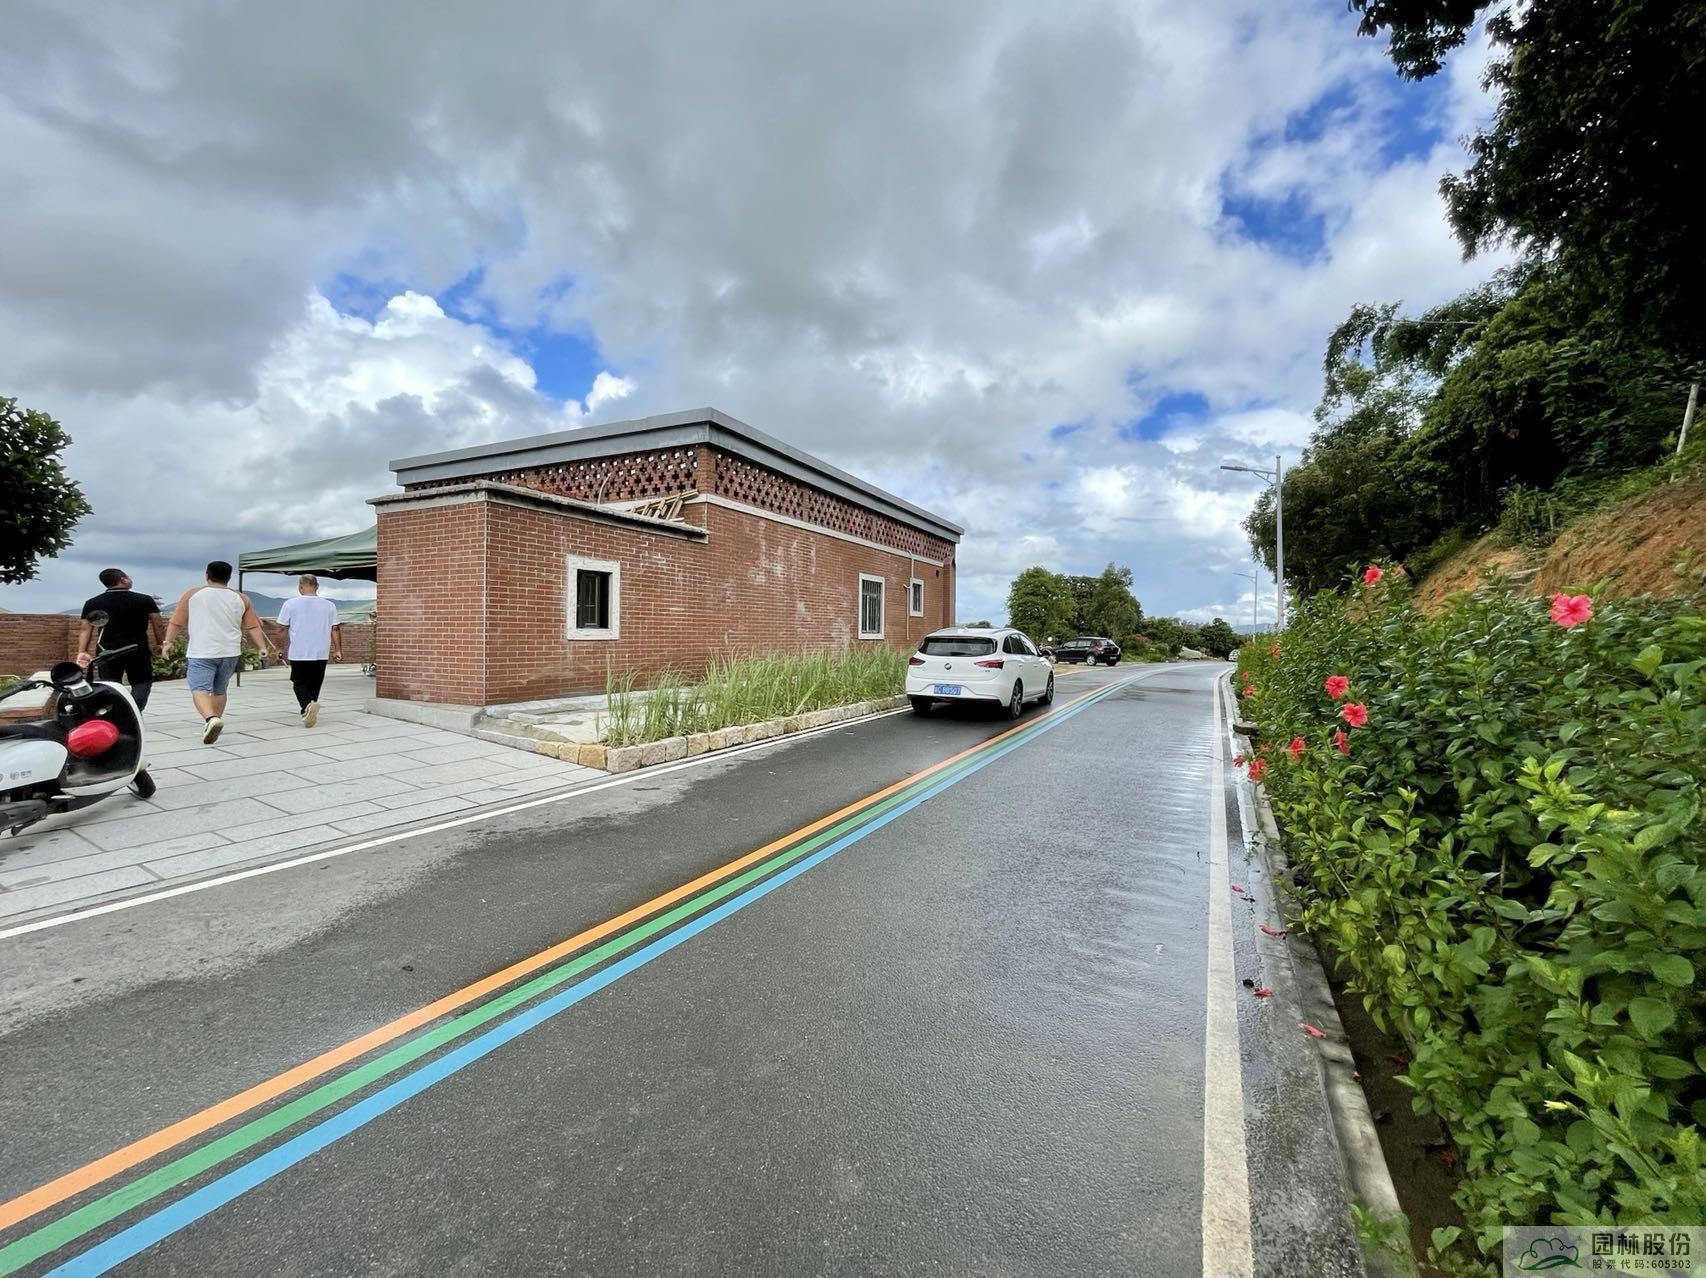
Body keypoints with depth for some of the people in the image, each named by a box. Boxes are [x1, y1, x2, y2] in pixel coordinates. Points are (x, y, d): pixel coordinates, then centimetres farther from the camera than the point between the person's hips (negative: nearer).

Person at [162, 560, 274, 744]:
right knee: (219, 690, 17)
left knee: (200, 689, -8)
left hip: (201, 653, -3)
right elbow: (253, 627, 7)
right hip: (230, 653, 3)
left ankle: (211, 718, -31)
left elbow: (176, 622, 3)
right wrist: (262, 647, 8)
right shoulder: (241, 598, 8)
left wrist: (168, 641, 10)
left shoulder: (192, 595, 3)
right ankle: (214, 723, 23)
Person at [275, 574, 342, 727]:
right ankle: (308, 712, 22)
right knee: (314, 684, 15)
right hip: (321, 654, 2)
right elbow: (335, 629, 2)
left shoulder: (290, 604, -4)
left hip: (298, 654, -2)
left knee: (300, 683, 7)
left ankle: (308, 704, -19)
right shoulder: (329, 605, 0)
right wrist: (338, 650, 7)